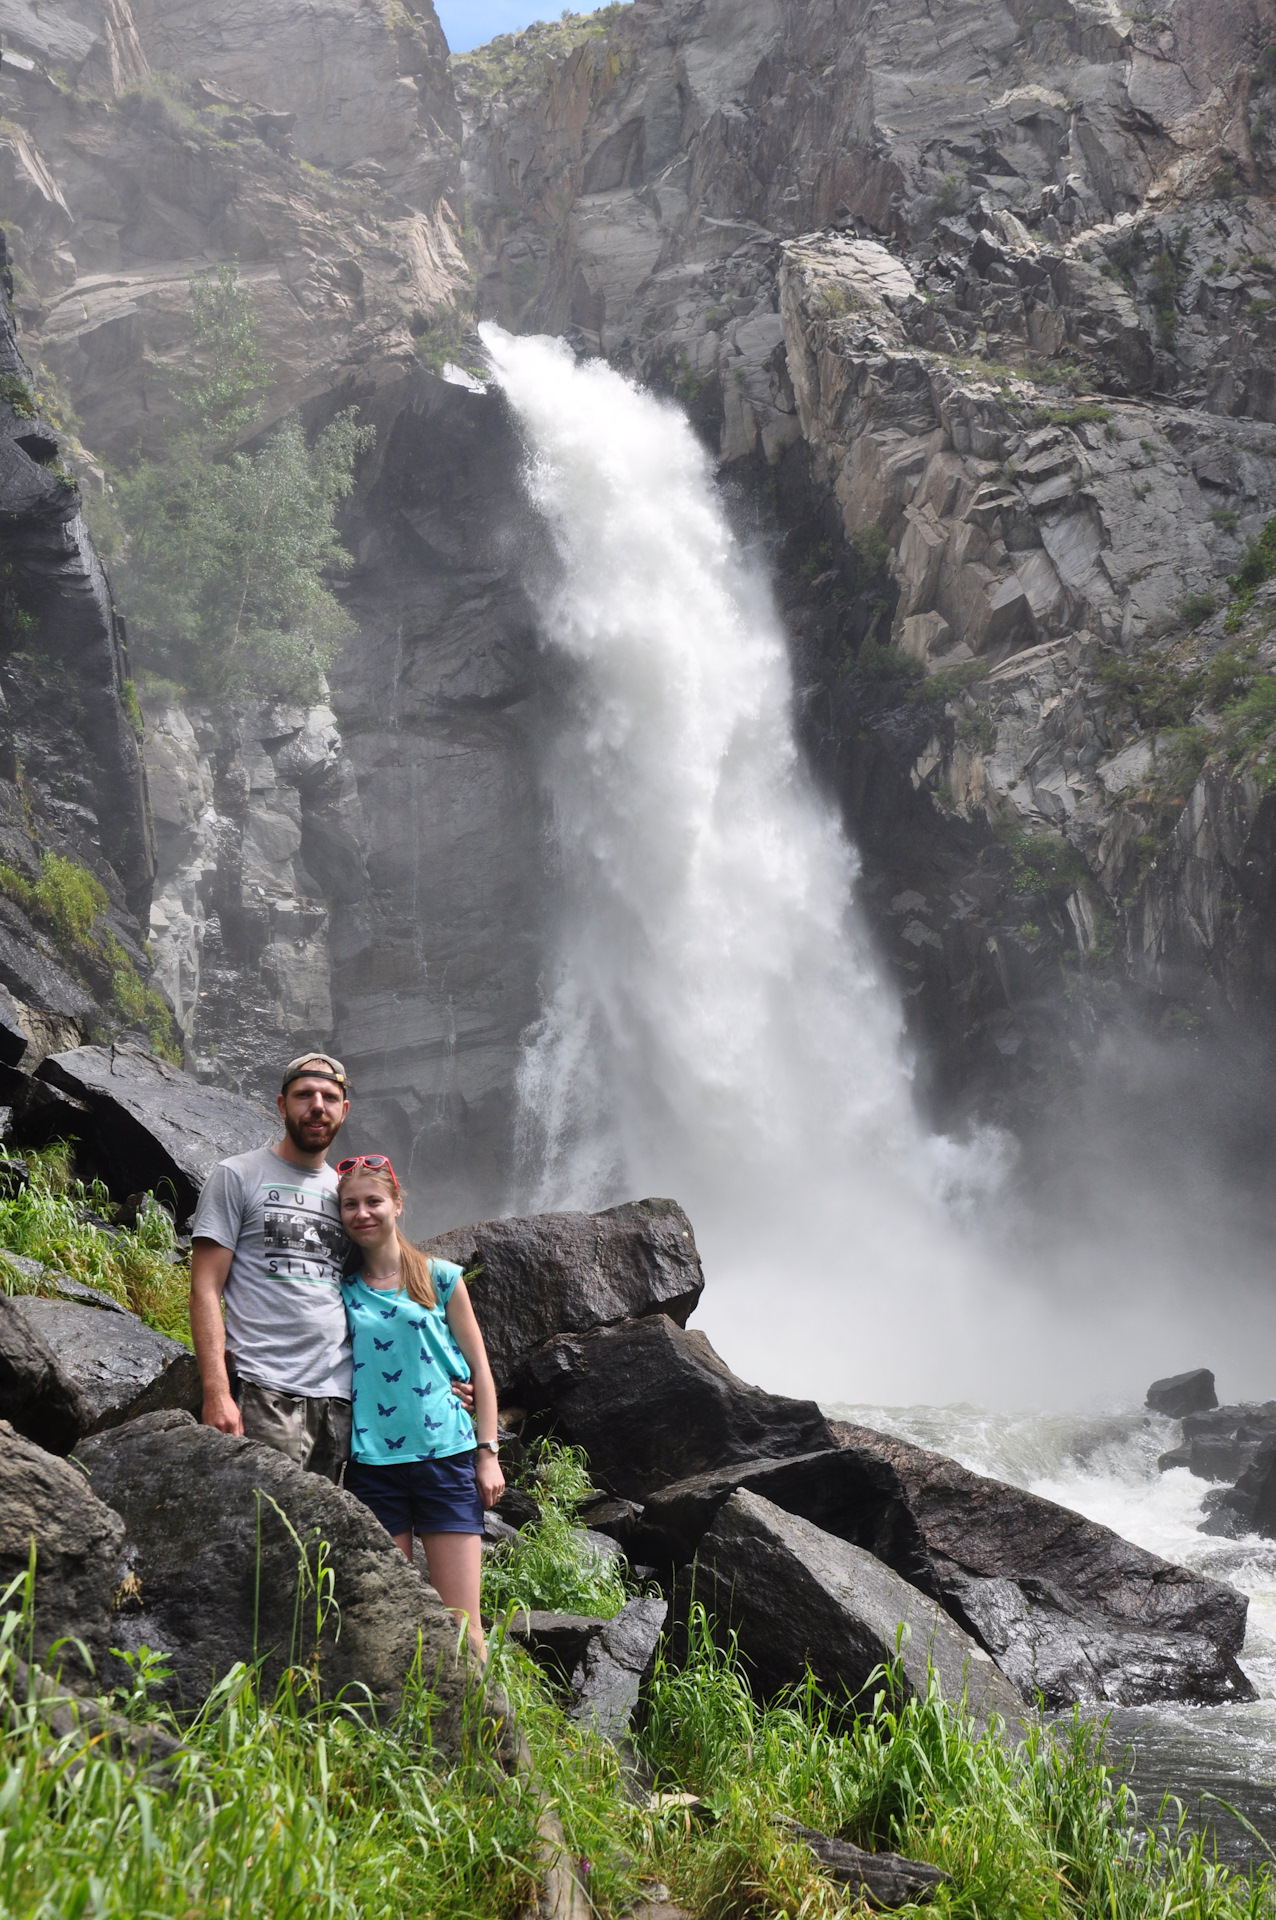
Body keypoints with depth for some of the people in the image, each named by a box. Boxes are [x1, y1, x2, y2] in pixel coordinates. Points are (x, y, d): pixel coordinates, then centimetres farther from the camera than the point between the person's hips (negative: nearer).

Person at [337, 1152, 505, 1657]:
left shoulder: (440, 1278, 6)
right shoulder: (341, 1290, 8)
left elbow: (478, 1368, 8)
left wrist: (488, 1453, 3)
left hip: (446, 1453, -1)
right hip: (372, 1461, 1)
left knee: (461, 1622, -4)